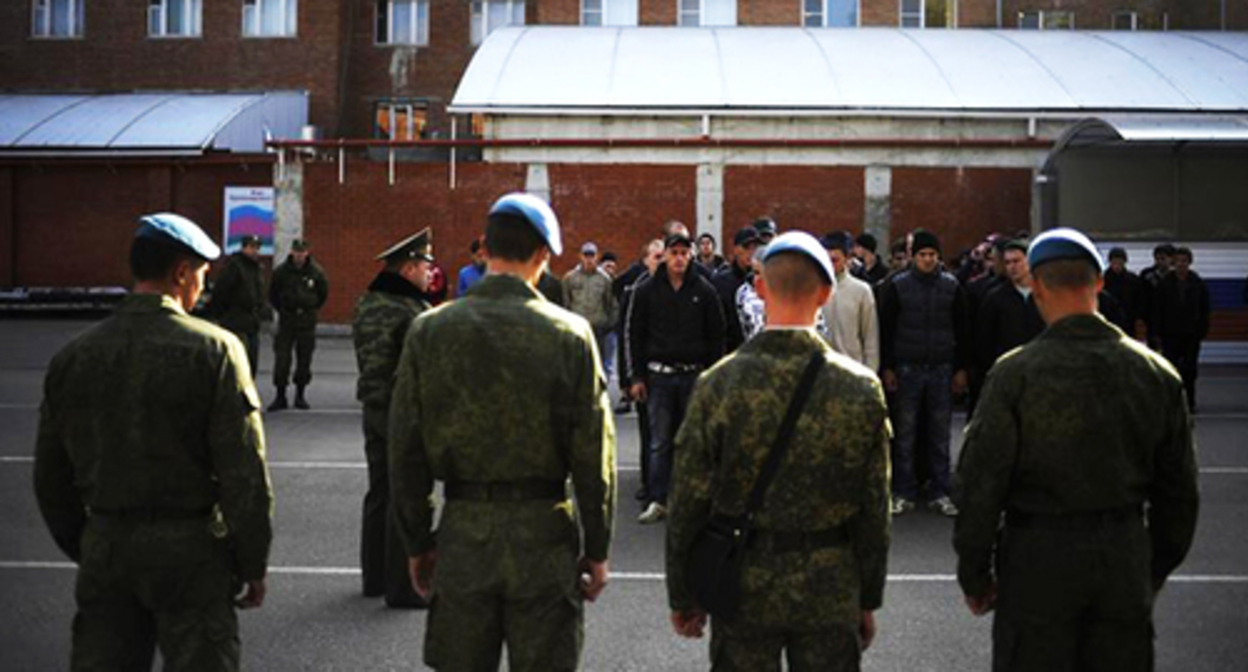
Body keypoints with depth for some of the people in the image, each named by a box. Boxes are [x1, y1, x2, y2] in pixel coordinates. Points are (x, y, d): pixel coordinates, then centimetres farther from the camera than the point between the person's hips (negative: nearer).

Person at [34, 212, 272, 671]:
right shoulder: (214, 350, -11)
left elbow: (50, 479, 10)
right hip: (189, 548, -4)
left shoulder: (73, 357, 4)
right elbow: (244, 474, -13)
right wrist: (253, 566, -4)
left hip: (105, 547, 4)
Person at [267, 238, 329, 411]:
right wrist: (282, 310, 10)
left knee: (304, 360, 4)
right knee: (281, 359, -5)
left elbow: (323, 293, 12)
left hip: (307, 320, 1)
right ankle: (280, 397, 3)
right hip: (286, 321, 0)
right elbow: (273, 295, 12)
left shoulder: (316, 272, -2)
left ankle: (300, 396, 15)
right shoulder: (280, 271, -2)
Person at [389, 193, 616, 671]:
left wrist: (417, 543, 11)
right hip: (544, 534, -2)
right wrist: (597, 549, 4)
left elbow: (406, 452, 1)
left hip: (463, 531, 2)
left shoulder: (429, 330, -3)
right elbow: (594, 456, -6)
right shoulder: (569, 333, -8)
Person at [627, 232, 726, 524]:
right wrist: (637, 377, 0)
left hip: (694, 375, 0)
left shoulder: (704, 291, 3)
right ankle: (658, 500, 4)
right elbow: (635, 334, 5)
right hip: (659, 375, 0)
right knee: (660, 441, 0)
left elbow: (716, 336, 5)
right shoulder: (646, 291, 3)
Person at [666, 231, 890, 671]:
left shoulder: (719, 384, -12)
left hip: (743, 589, -1)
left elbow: (689, 503, -7)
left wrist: (682, 596, 5)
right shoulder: (862, 388, -8)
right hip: (831, 595, 1)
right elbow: (874, 512, -2)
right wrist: (869, 600, 10)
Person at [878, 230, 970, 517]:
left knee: (940, 435, 5)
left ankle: (939, 493, 14)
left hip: (942, 369, 1)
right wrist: (887, 368, -3)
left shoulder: (952, 287, 5)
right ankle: (904, 493, 10)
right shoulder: (898, 286, 1)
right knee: (905, 435, 2)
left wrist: (961, 369, 4)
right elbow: (886, 329, 2)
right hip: (907, 369, -1)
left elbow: (963, 330, 9)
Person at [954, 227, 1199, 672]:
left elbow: (981, 484, -11)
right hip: (1126, 559, 4)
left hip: (1039, 557, -3)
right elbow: (1179, 490, 7)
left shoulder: (1015, 373, -13)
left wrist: (974, 574, 0)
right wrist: (1160, 567, 19)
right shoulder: (1157, 373, 0)